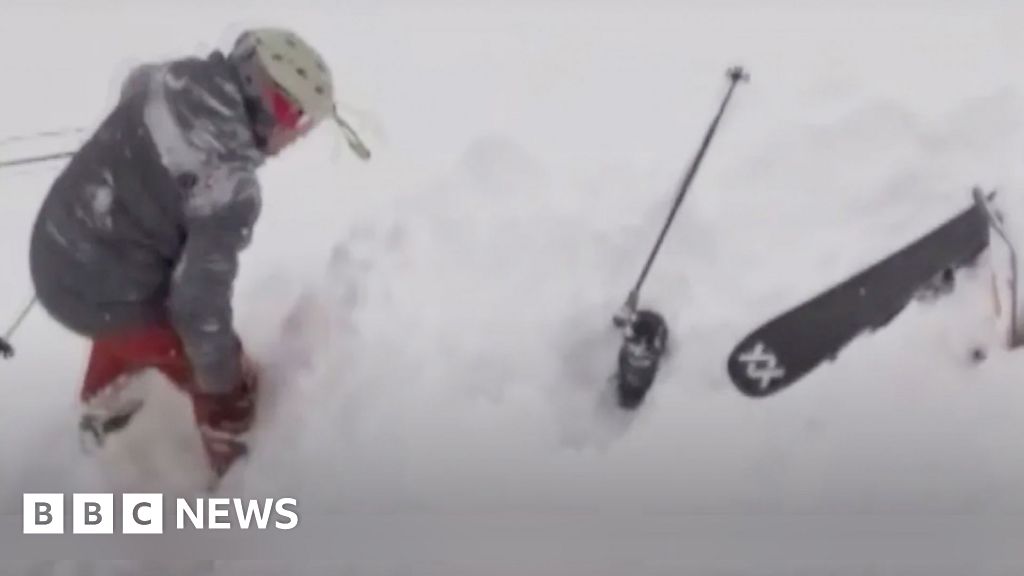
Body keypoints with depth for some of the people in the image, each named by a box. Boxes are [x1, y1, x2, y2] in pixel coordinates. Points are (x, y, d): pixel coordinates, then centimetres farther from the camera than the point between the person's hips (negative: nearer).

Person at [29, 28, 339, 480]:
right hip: (105, 293, -9)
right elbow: (199, 294, -23)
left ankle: (101, 412, 69)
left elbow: (132, 83, 17)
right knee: (227, 380, 11)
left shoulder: (172, 78, -8)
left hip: (53, 251, 9)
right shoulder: (229, 183, -30)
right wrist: (222, 375, -8)